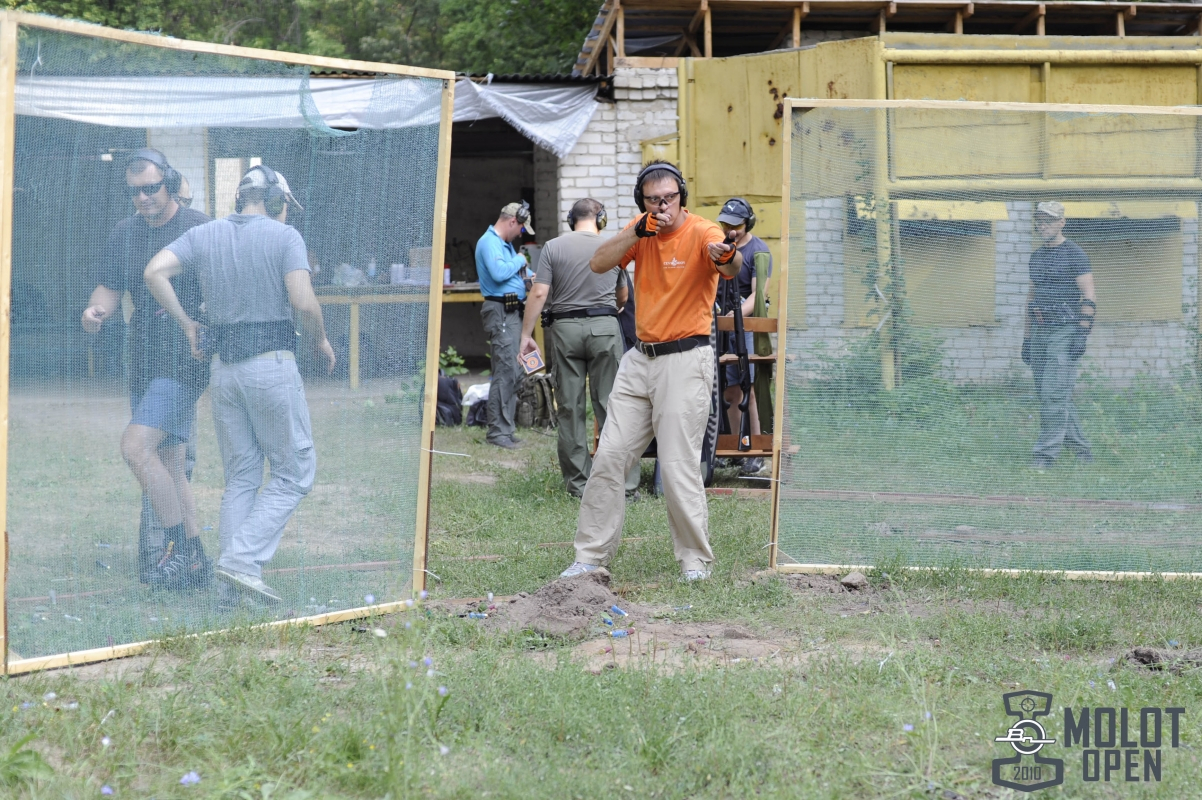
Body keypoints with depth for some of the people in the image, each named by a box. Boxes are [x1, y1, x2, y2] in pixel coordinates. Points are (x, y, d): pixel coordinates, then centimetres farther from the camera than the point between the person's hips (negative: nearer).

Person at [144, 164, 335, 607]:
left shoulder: (203, 235, 10)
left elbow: (154, 272, -4)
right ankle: (242, 561, -11)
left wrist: (187, 324, 4)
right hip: (272, 362, -5)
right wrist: (321, 342, 2)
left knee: (240, 476, 13)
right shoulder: (284, 236, -4)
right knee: (294, 471, 4)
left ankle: (232, 588, 9)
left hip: (223, 366, 6)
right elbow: (303, 303, -16)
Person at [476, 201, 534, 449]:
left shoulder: (506, 243, 20)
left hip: (513, 311, 11)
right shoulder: (490, 242, -11)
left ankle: (505, 430, 16)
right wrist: (519, 261, -9)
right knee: (505, 372, -13)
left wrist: (527, 276, 10)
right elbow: (499, 272, -26)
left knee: (511, 373, 12)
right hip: (501, 311, -11)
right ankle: (497, 432, -12)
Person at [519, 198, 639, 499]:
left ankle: (578, 483, 6)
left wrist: (526, 334, -2)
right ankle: (626, 483, -3)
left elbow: (539, 293, -6)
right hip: (605, 327, 0)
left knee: (570, 409, 5)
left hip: (565, 327, 0)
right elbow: (622, 296, 19)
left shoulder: (553, 247, 1)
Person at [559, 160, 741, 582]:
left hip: (685, 360, -6)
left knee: (678, 467, -9)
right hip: (640, 358, 6)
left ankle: (696, 561, 5)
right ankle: (591, 555, 16)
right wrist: (638, 233, -17)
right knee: (609, 456, 7)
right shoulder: (641, 231, 5)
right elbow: (599, 264, -4)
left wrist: (727, 258, -59)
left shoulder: (702, 232, -15)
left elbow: (732, 267, -35)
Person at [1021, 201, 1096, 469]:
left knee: (1054, 394, -13)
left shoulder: (1074, 253, -5)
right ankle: (1082, 450, 16)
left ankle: (1045, 453, -13)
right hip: (1039, 332, 8)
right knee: (1046, 395, 7)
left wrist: (1082, 334, -18)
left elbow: (1089, 297, -10)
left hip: (1065, 331, -8)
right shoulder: (1037, 256, 18)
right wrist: (1026, 338, 20)